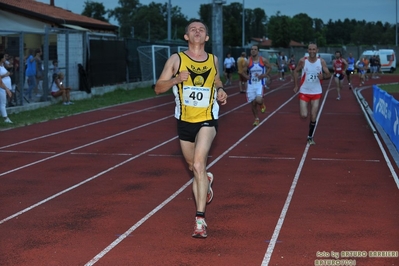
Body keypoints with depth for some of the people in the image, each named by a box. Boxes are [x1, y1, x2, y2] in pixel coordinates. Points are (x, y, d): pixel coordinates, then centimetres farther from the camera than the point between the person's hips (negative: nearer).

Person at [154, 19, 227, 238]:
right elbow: (158, 88, -5)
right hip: (185, 121, 2)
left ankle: (200, 219, -18)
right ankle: (206, 180, 55)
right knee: (193, 167, 17)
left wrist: (220, 91, 0)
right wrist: (176, 79, -24)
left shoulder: (213, 60, 2)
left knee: (198, 165, -19)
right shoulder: (176, 60, -4)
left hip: (207, 120, -2)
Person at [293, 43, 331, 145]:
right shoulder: (303, 61, -9)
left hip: (316, 93, 1)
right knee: (304, 116, -9)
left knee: (313, 118, 1)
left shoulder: (321, 61, -7)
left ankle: (310, 137, 18)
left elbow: (328, 74, -3)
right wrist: (296, 85, 3)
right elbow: (296, 71, 7)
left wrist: (323, 76, -26)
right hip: (304, 92, -1)